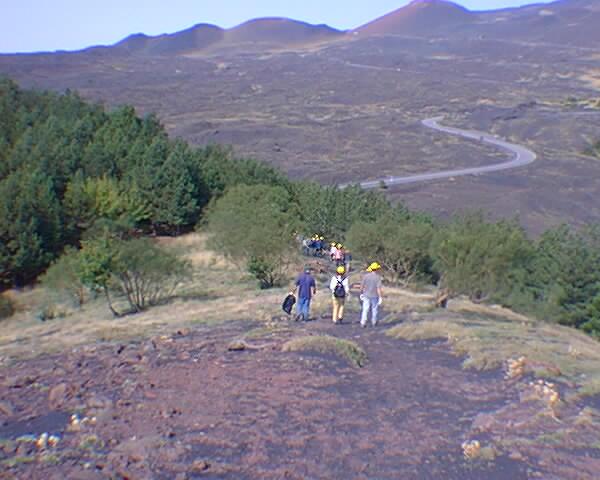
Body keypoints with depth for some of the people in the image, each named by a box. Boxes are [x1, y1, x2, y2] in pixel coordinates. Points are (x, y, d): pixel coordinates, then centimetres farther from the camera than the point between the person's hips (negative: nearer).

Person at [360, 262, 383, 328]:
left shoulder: (366, 276, -6)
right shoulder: (378, 277, -15)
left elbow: (361, 286, -2)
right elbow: (379, 288, -18)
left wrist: (361, 293, 12)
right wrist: (380, 297, -13)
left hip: (366, 295, 2)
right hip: (375, 296, -2)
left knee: (365, 310, 4)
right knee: (374, 309, 16)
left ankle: (363, 323, -2)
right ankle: (374, 322, 29)